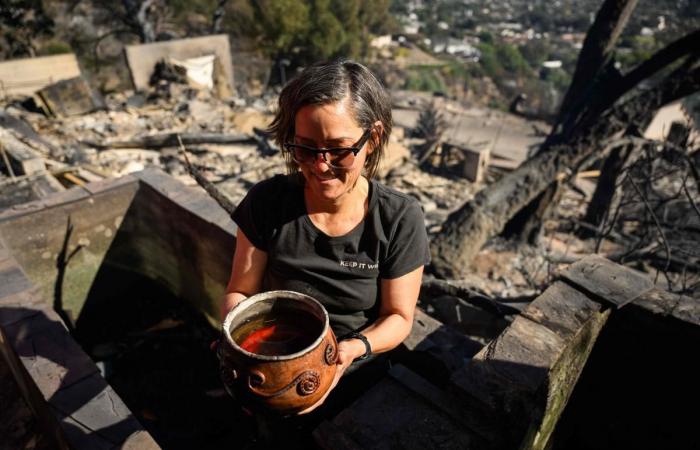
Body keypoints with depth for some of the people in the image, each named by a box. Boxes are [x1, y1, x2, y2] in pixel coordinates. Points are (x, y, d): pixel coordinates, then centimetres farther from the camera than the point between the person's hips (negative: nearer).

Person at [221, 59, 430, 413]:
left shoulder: (400, 220, -14)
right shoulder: (266, 203, -11)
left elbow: (398, 316, -5)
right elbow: (240, 291, -1)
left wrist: (355, 347, -25)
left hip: (358, 375, 0)